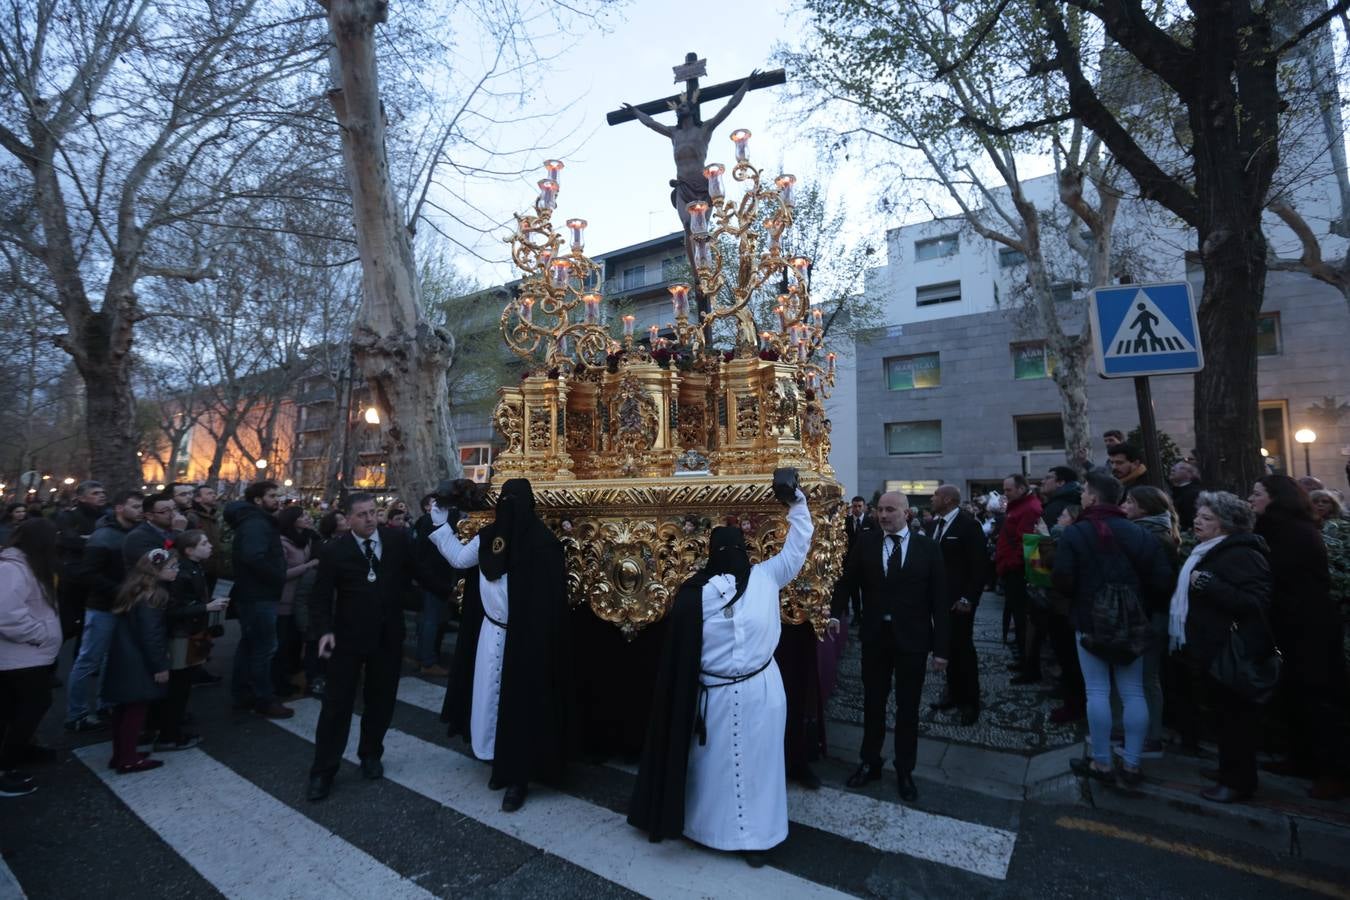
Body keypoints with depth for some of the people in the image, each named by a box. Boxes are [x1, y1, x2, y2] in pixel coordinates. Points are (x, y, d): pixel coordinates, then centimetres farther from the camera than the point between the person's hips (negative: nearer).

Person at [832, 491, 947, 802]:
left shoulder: (927, 547, -5)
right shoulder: (865, 543, -2)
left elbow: (940, 599, -5)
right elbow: (846, 581, -3)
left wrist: (941, 646, -7)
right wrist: (834, 612, -20)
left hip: (912, 639, -1)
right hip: (874, 637, 1)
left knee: (908, 707, 14)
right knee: (873, 703, 15)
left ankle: (905, 770, 33)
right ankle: (870, 762, 34)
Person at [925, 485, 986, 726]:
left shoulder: (968, 524, -13)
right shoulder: (935, 524, 9)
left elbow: (979, 564, -16)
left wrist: (968, 598, -18)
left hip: (959, 600, -6)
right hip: (940, 597, 6)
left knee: (963, 648, 3)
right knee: (948, 647, 13)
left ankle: (971, 702, 17)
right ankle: (954, 694, 27)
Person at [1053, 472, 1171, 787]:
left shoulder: (1074, 533, -12)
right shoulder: (1138, 532, 0)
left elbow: (1062, 581, -16)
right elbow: (1161, 579, -2)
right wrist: (1134, 594, 16)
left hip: (1090, 620, -4)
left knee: (1098, 691, 4)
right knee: (1133, 692, 9)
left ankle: (1102, 763, 12)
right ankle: (1131, 765, 15)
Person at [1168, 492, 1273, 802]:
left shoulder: (1241, 554, -18)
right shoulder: (1208, 552, 14)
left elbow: (1257, 601, -28)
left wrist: (1208, 584, -29)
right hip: (1213, 649, 10)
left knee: (1236, 714, 1)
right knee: (1226, 711, 20)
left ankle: (1239, 780, 13)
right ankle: (1230, 767, 33)